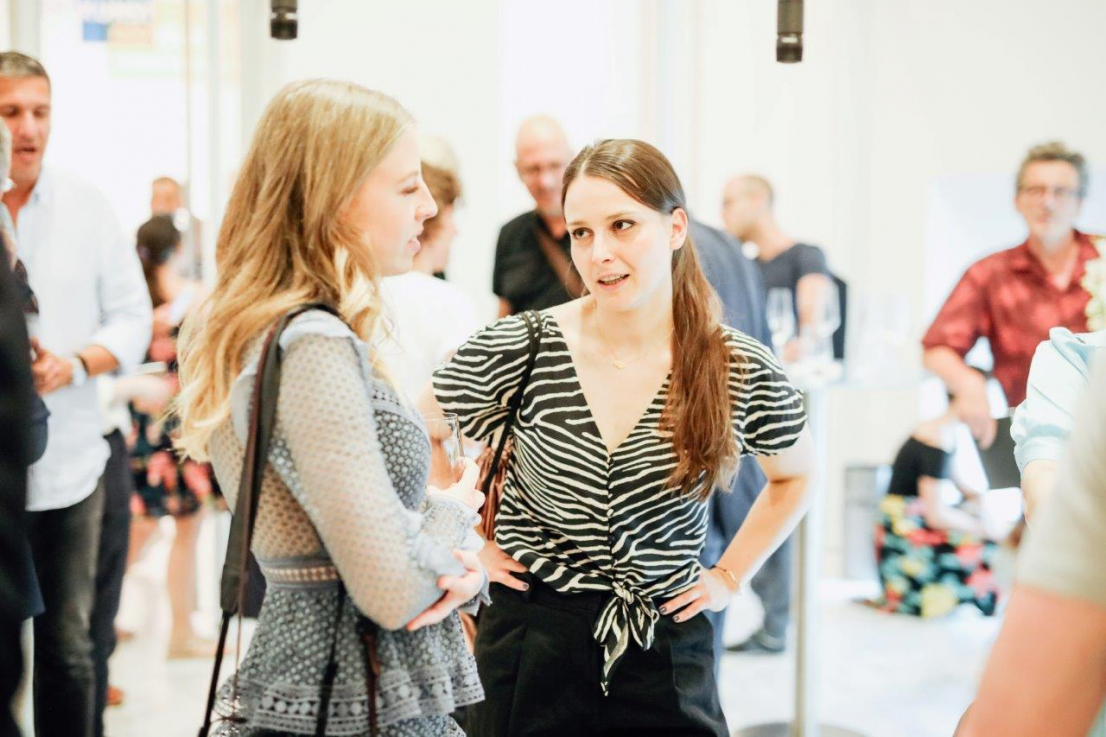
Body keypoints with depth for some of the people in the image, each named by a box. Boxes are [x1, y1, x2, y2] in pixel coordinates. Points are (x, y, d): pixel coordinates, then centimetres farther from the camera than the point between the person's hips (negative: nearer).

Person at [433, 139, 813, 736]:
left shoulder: (743, 373, -6)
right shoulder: (518, 350, -10)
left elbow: (794, 476, 13)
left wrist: (729, 576, 6)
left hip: (668, 652, 1)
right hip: (531, 641, 0)